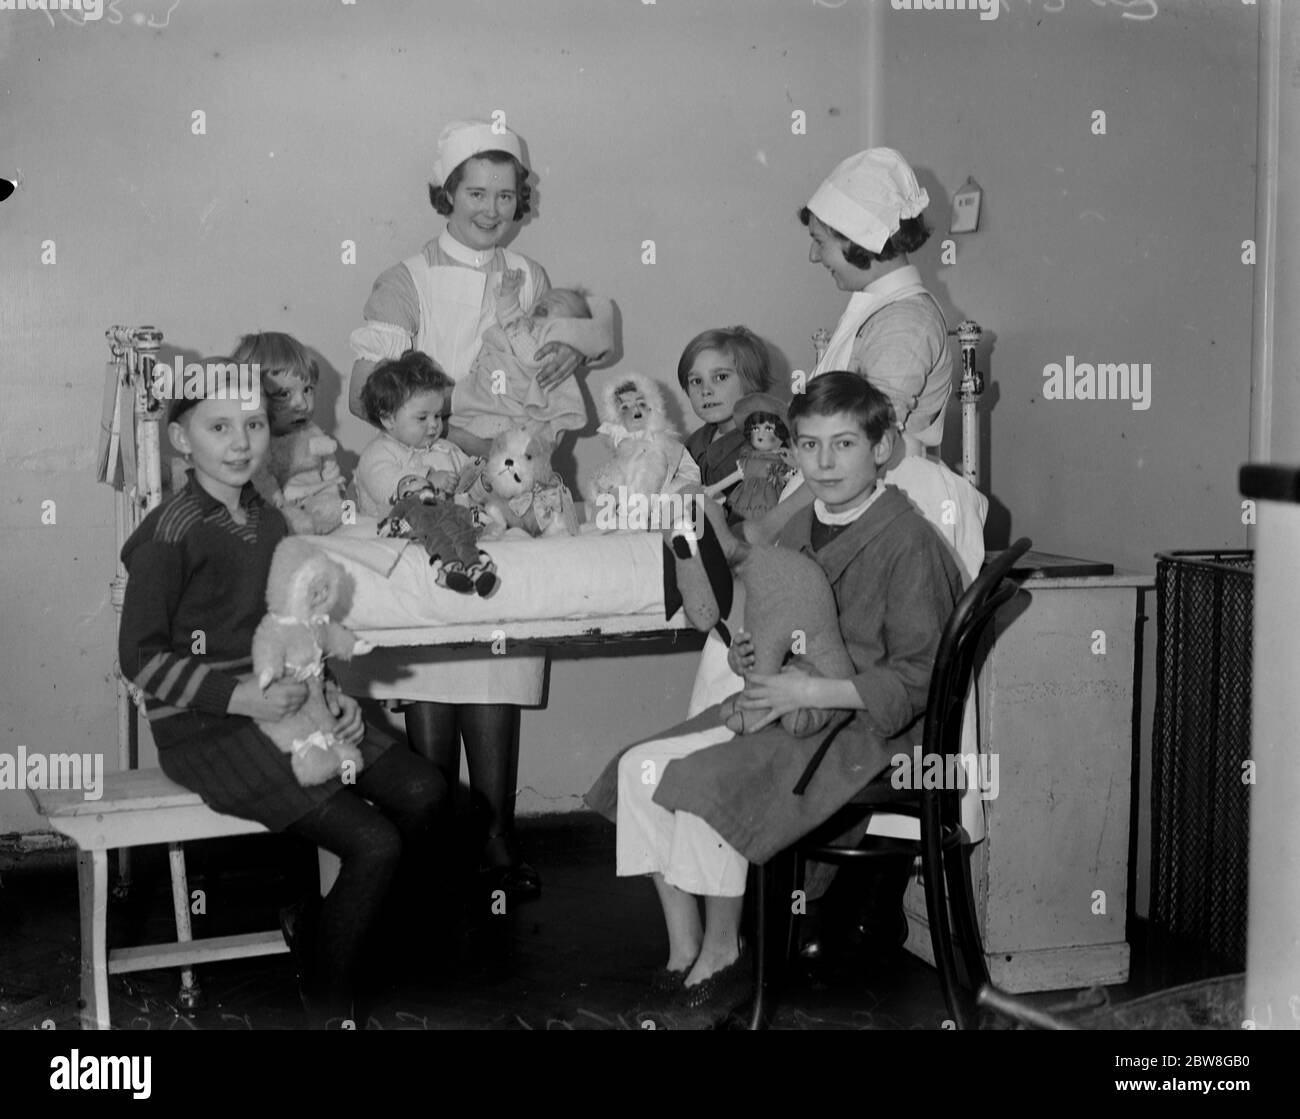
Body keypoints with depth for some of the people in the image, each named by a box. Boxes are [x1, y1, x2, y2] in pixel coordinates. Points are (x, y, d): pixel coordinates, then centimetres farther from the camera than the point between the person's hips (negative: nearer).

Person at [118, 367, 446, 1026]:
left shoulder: (267, 522, 11)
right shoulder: (170, 535, -14)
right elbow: (140, 657, -13)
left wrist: (327, 692, 2)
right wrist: (238, 696, -22)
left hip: (277, 703, 8)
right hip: (205, 727, -8)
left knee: (422, 791, -3)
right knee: (374, 844, -16)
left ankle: (321, 925, 14)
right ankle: (325, 1007, 4)